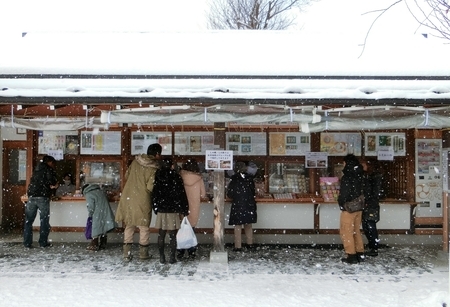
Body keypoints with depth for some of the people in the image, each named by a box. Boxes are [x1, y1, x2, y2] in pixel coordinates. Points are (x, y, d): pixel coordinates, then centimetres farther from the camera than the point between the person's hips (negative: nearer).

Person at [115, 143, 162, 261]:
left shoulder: (135, 161, 2)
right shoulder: (153, 169, -14)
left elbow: (126, 176, 13)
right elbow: (150, 187, -17)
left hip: (128, 198, 5)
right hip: (142, 201, -5)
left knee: (129, 226, 14)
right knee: (144, 227, 12)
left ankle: (126, 253, 17)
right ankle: (143, 252, 21)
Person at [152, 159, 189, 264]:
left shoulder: (157, 177, 2)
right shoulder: (176, 177, -6)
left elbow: (154, 194, 7)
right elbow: (182, 194, -5)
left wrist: (156, 209, 15)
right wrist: (184, 210, 1)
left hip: (161, 211, 3)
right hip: (173, 211, -2)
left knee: (161, 236, 9)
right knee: (173, 236, 3)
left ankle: (162, 257, 13)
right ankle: (172, 257, 5)